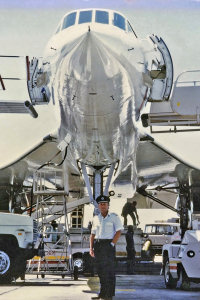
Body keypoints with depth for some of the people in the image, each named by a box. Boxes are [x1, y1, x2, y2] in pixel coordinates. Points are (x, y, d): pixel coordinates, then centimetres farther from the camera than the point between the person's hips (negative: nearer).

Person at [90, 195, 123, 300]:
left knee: (109, 270, -5)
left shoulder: (114, 217, -1)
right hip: (97, 245, 5)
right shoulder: (96, 218, 13)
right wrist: (91, 248, 7)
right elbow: (93, 234, 15)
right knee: (100, 270, 8)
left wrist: (112, 244, -15)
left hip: (108, 245, -5)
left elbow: (118, 231, -6)